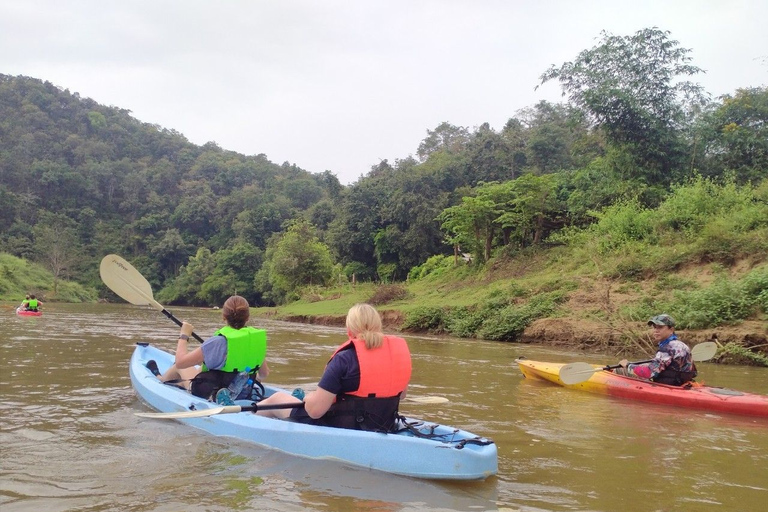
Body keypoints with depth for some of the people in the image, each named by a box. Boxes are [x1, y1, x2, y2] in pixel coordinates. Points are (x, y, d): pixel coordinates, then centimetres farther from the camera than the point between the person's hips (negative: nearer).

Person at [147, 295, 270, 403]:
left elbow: (180, 362, -22)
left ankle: (160, 379, 54)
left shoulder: (218, 342, -27)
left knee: (178, 368, 22)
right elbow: (264, 374, 1)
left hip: (210, 396, -5)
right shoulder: (257, 339, -12)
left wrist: (184, 336, -6)